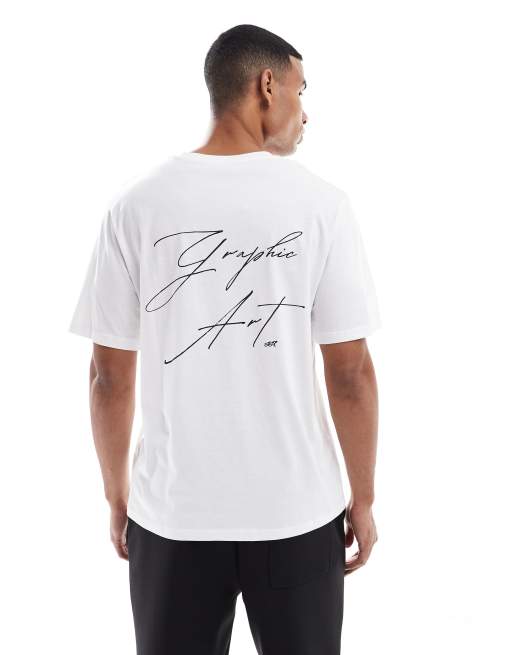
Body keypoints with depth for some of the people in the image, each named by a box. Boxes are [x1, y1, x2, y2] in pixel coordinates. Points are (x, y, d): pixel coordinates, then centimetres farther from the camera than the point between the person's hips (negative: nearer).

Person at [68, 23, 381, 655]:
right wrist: (363, 498, 5)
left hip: (172, 514, 1)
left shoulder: (137, 204, -6)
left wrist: (117, 495, 11)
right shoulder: (320, 202, -9)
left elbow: (109, 375, -3)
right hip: (298, 511, 0)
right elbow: (351, 372, -8)